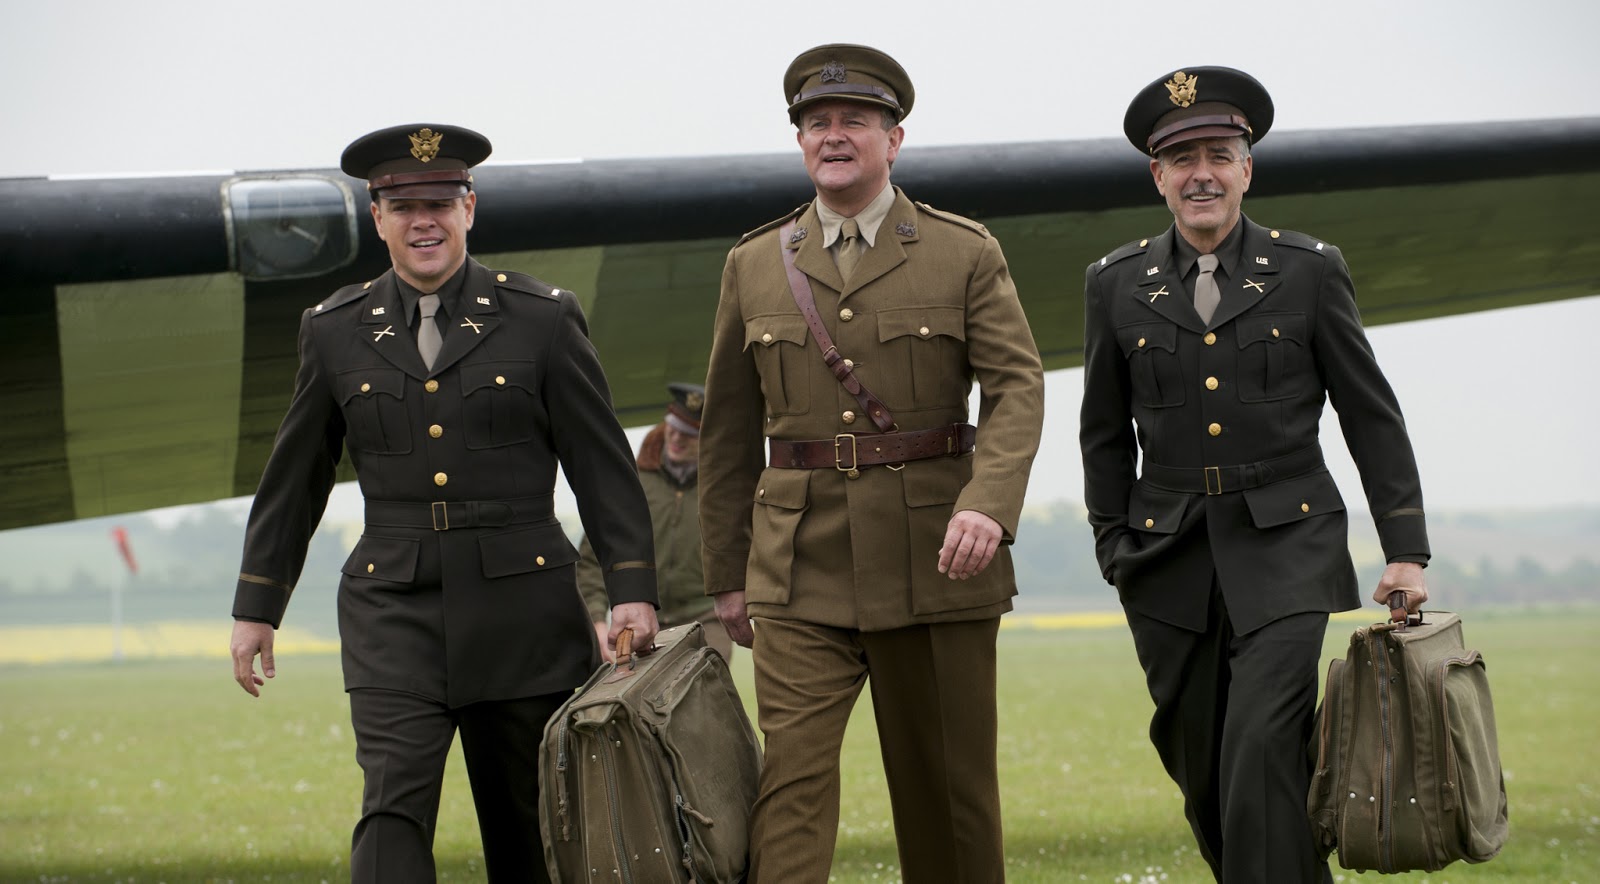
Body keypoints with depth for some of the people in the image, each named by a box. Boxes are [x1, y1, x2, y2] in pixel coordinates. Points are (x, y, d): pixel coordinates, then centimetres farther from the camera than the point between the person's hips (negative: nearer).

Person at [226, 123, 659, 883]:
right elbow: (293, 480, 14)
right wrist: (256, 607, 14)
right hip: (394, 615, 0)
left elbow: (602, 464, 1)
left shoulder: (543, 319, 2)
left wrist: (632, 589, -7)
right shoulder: (335, 332, 7)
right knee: (394, 807, -14)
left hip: (520, 611, 0)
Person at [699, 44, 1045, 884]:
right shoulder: (754, 265, 10)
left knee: (948, 780, 7)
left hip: (936, 560, -1)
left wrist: (987, 503, -25)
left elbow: (1016, 388, -7)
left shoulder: (967, 255, 4)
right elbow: (729, 431, 14)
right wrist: (726, 576, 13)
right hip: (799, 567, 1)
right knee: (792, 771, -11)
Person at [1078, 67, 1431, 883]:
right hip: (1173, 563, 3)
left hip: (1288, 549, -3)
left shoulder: (1310, 271, 2)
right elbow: (1105, 434, 15)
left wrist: (1406, 549, 0)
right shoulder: (1116, 284, 7)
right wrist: (1114, 550, 9)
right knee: (1203, 780, 6)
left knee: (1262, 752, -19)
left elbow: (1371, 416, 5)